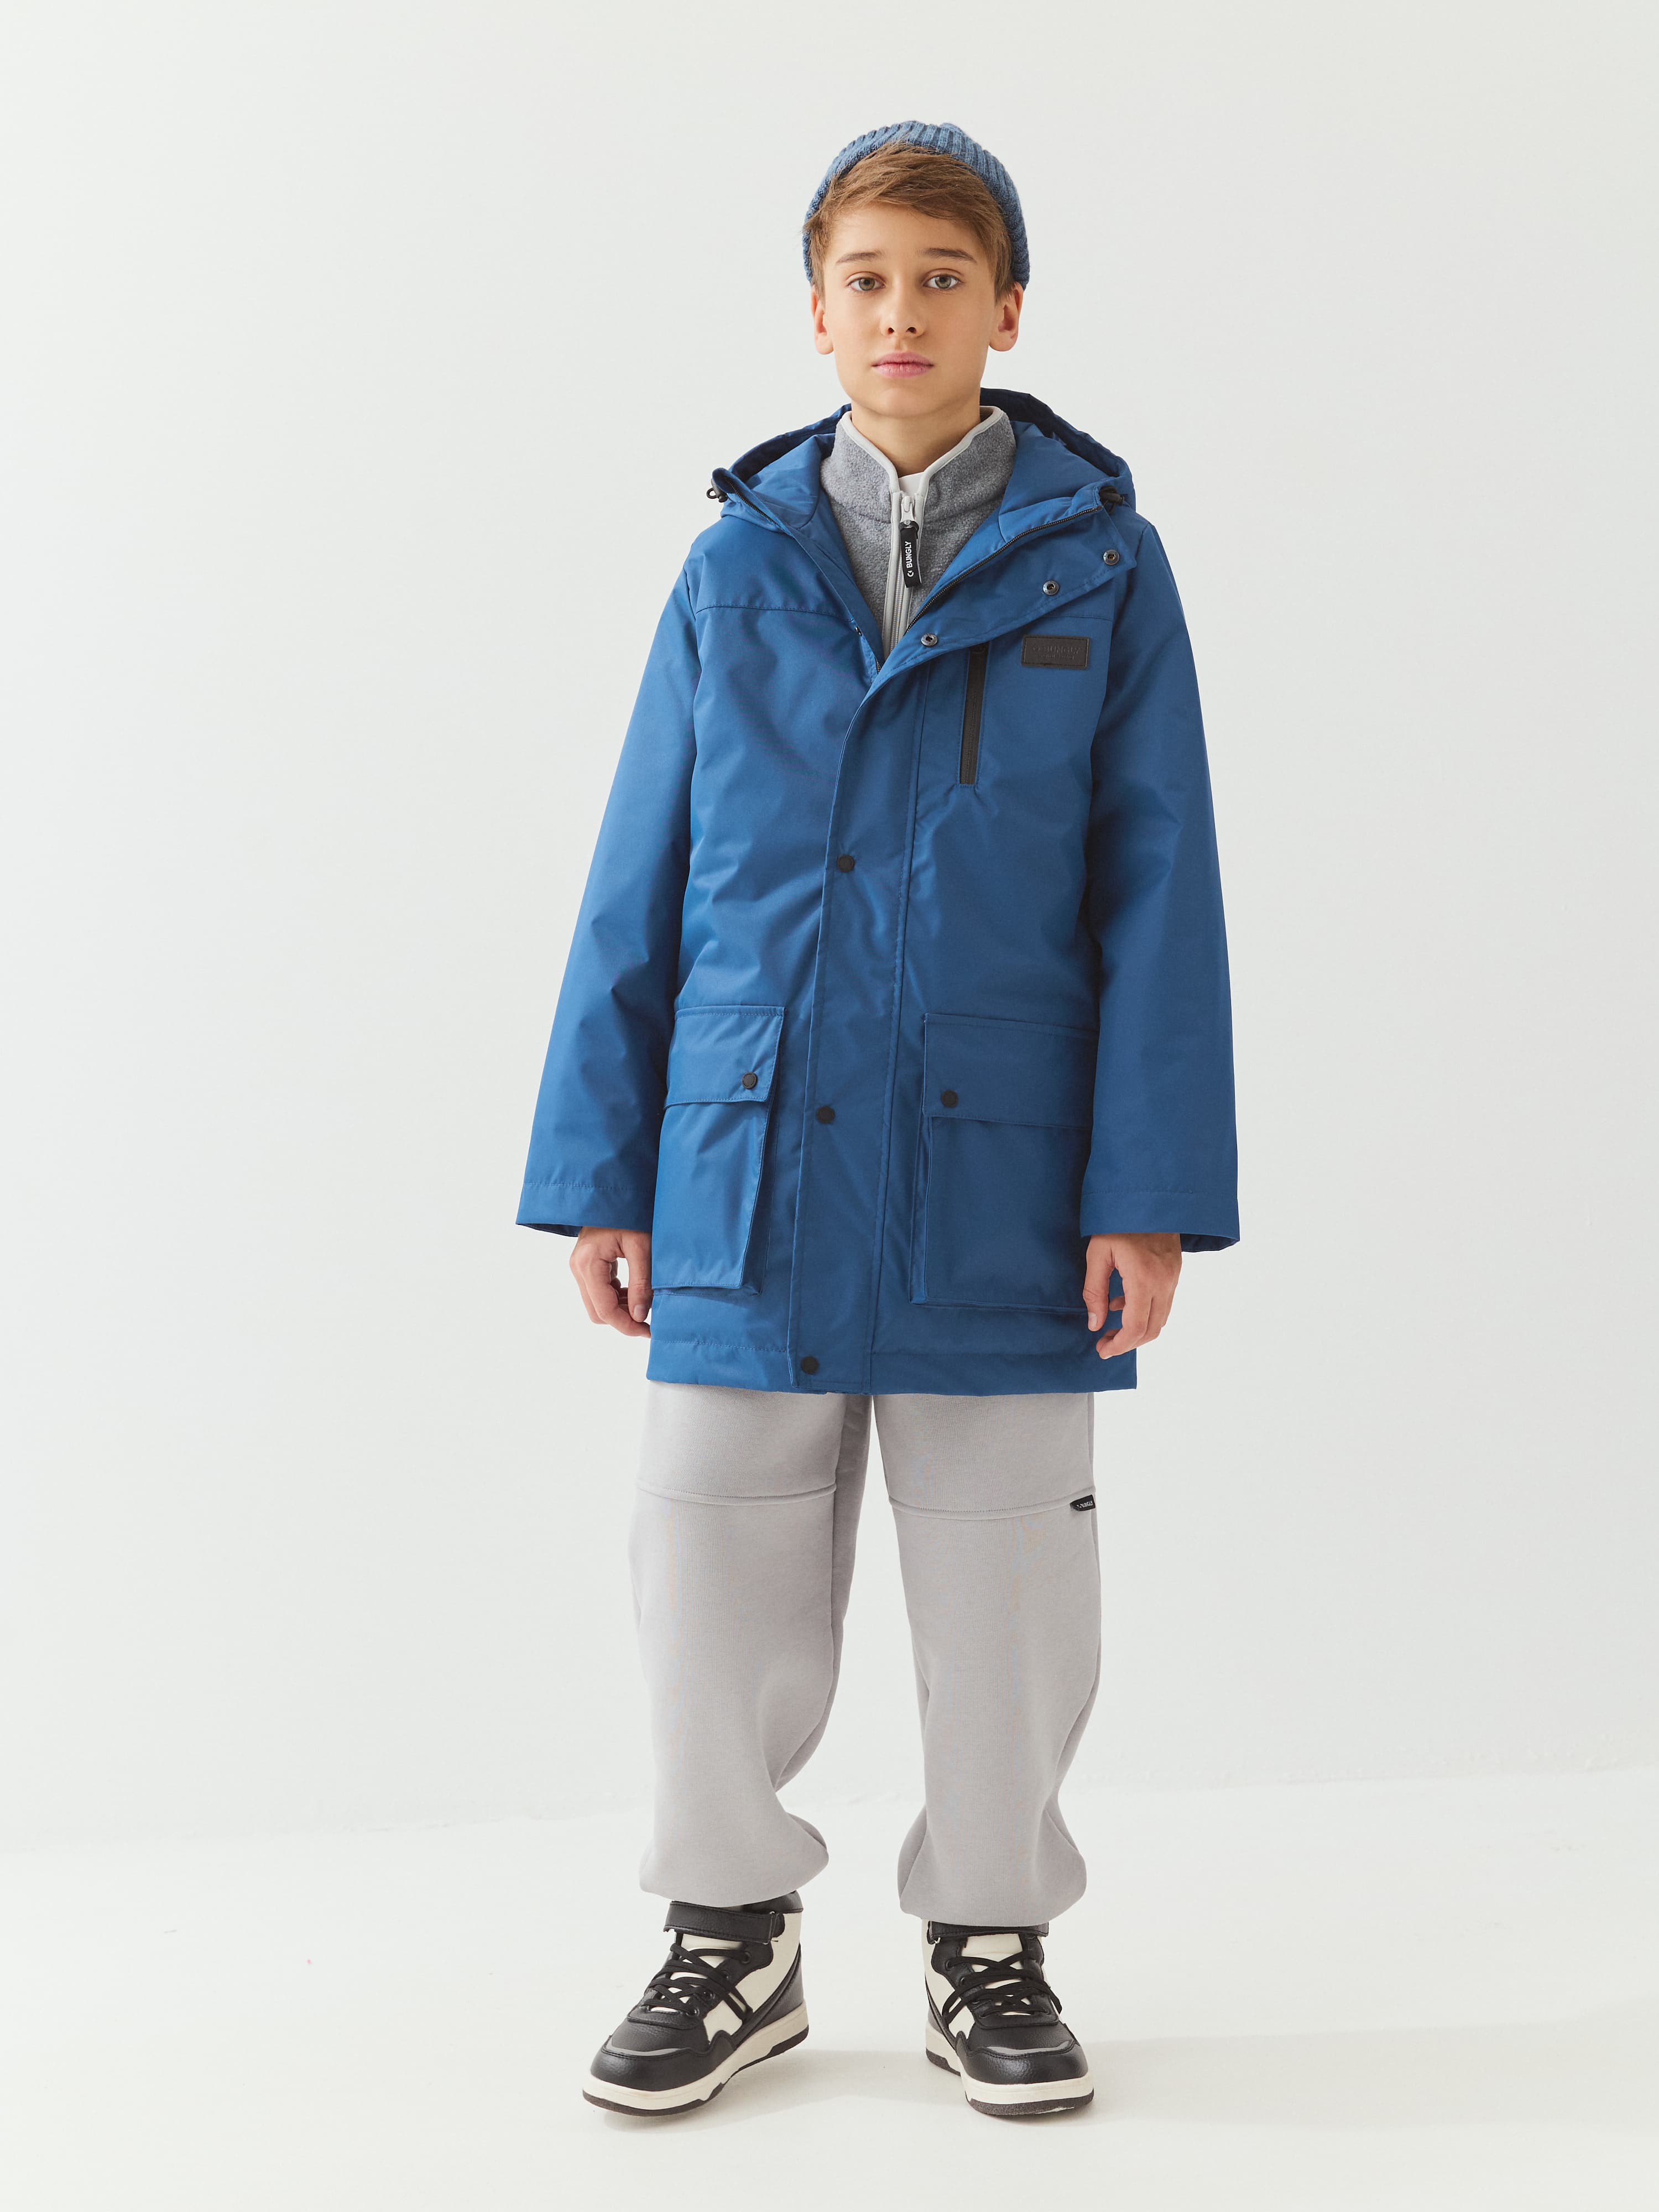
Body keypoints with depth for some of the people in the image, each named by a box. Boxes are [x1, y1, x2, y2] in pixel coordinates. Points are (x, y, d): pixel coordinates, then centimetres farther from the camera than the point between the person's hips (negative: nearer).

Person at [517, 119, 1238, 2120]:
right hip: (749, 1179, 1)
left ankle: (990, 1947, 28)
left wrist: (1150, 1188, -7)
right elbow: (639, 890, 7)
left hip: (997, 1180, -1)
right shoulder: (736, 566, 6)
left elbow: (1156, 891, 0)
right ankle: (733, 1937, 27)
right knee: (712, 1568, 7)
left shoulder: (1097, 563, 2)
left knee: (1003, 1585, 9)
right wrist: (595, 1172, 4)